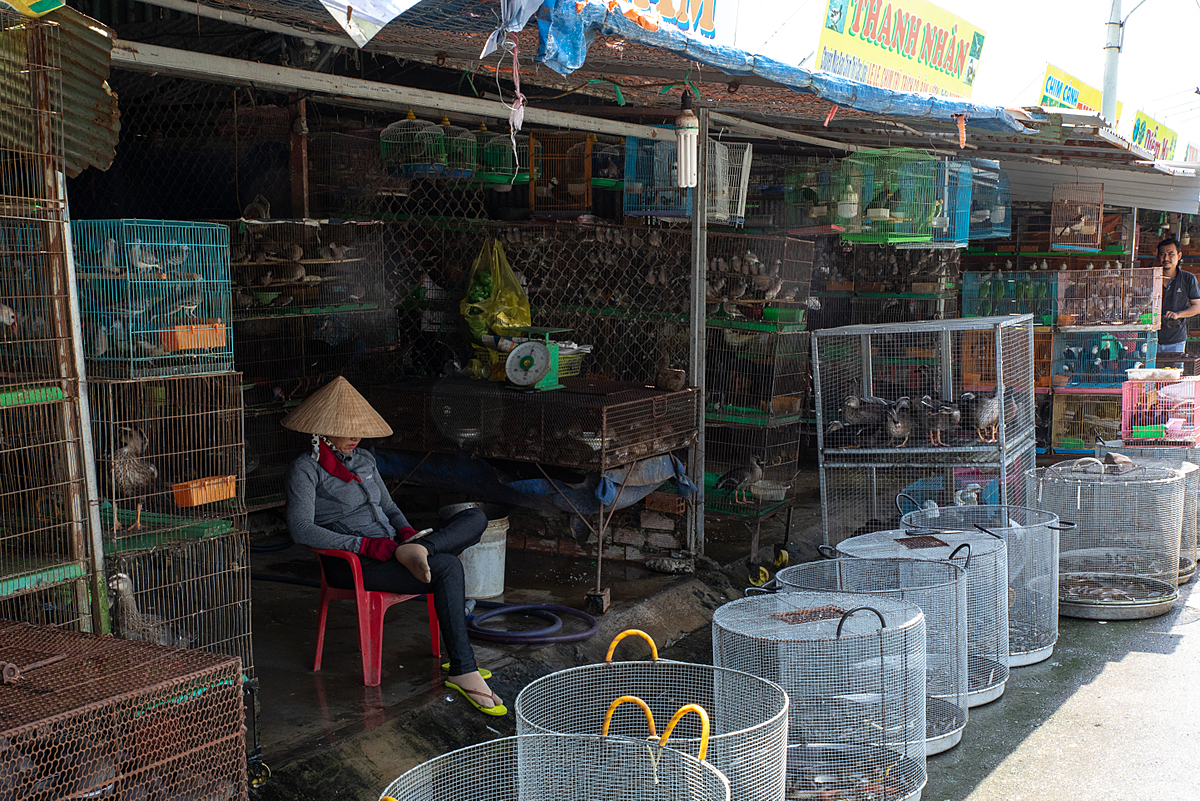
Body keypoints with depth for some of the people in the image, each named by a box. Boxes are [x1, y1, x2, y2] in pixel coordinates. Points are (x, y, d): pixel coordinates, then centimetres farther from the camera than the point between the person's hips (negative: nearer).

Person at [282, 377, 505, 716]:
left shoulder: (364, 460, 18)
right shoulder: (305, 469, -5)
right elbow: (302, 529, -17)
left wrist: (407, 532, 0)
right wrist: (366, 545, -23)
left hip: (389, 547, 8)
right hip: (351, 563, -8)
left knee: (476, 518, -11)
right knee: (447, 568, -32)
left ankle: (416, 549, -35)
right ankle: (463, 671, -32)